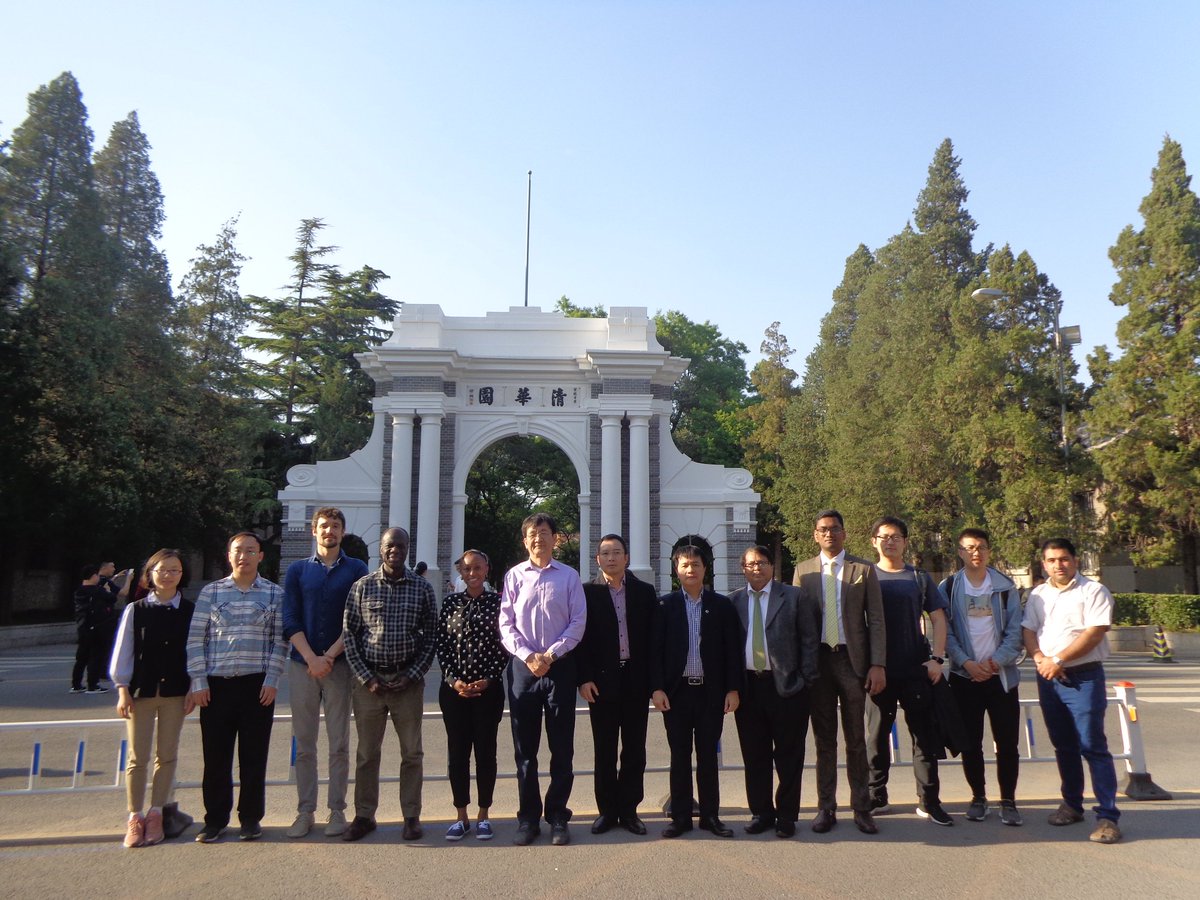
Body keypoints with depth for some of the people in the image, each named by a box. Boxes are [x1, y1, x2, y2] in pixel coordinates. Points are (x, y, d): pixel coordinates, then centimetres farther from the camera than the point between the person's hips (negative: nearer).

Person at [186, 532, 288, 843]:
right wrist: (198, 682, -2)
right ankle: (215, 819, 20)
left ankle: (251, 818, 19)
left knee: (254, 756, 5)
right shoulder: (211, 591, 6)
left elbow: (280, 640, 3)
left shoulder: (274, 593, 5)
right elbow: (195, 639, 5)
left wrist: (272, 680, -5)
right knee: (216, 756, 5)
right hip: (217, 684, 1)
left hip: (257, 685, -1)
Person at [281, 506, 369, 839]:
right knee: (304, 744, 6)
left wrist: (329, 656, -11)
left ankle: (337, 811, 11)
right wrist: (311, 658, -11)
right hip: (302, 664, 2)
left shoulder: (357, 570, 5)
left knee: (339, 744, 3)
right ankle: (305, 812, 14)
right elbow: (290, 620, 2)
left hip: (340, 665, -1)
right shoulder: (297, 570, 9)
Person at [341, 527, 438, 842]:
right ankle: (364, 816, 23)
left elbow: (431, 636, 2)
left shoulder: (422, 588, 1)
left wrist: (412, 675, -7)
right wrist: (366, 677, -6)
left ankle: (411, 816, 19)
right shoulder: (362, 586, 2)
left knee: (412, 753, 7)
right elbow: (349, 635, 1)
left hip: (408, 681, 0)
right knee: (367, 752, 9)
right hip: (369, 680, 0)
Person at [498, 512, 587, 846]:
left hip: (560, 667, 0)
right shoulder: (514, 576, 4)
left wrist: (550, 655, -10)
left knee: (562, 748, 5)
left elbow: (578, 623, -1)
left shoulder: (569, 576, 3)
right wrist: (528, 656, -11)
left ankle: (557, 816, 17)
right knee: (525, 748, 7)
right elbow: (506, 624, 1)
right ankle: (528, 818, 18)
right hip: (523, 667, 1)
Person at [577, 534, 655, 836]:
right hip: (601, 680, -1)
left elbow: (653, 637, 3)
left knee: (634, 749, 8)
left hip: (637, 679, 1)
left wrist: (654, 680, -3)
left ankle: (629, 810, 19)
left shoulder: (645, 593, 6)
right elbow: (581, 637, -2)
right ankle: (607, 810, 18)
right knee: (604, 751, 7)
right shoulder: (587, 592, 1)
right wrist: (584, 678, -9)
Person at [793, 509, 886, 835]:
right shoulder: (803, 571, 8)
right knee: (824, 738, 8)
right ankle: (826, 808, 18)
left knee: (856, 738, 7)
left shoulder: (864, 570, 4)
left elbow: (876, 621, 1)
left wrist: (878, 665, -7)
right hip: (817, 660, 1)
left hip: (853, 660, -1)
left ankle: (861, 808, 18)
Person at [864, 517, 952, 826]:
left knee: (925, 735, 3)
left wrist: (937, 658, -5)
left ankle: (929, 801, 13)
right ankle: (876, 797, 18)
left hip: (916, 669, 1)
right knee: (876, 734, 8)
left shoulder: (919, 578, 8)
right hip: (879, 671, -1)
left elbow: (938, 619, 6)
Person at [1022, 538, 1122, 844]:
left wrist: (1058, 660, -15)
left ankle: (1108, 816, -1)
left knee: (1093, 746, -7)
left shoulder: (1093, 591, -5)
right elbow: (1027, 631, 9)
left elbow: (1095, 633, -14)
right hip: (1048, 678, 5)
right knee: (1063, 746, 13)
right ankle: (1072, 805, 25)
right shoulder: (1038, 595, 13)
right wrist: (1041, 660, -10)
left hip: (1083, 677, -5)